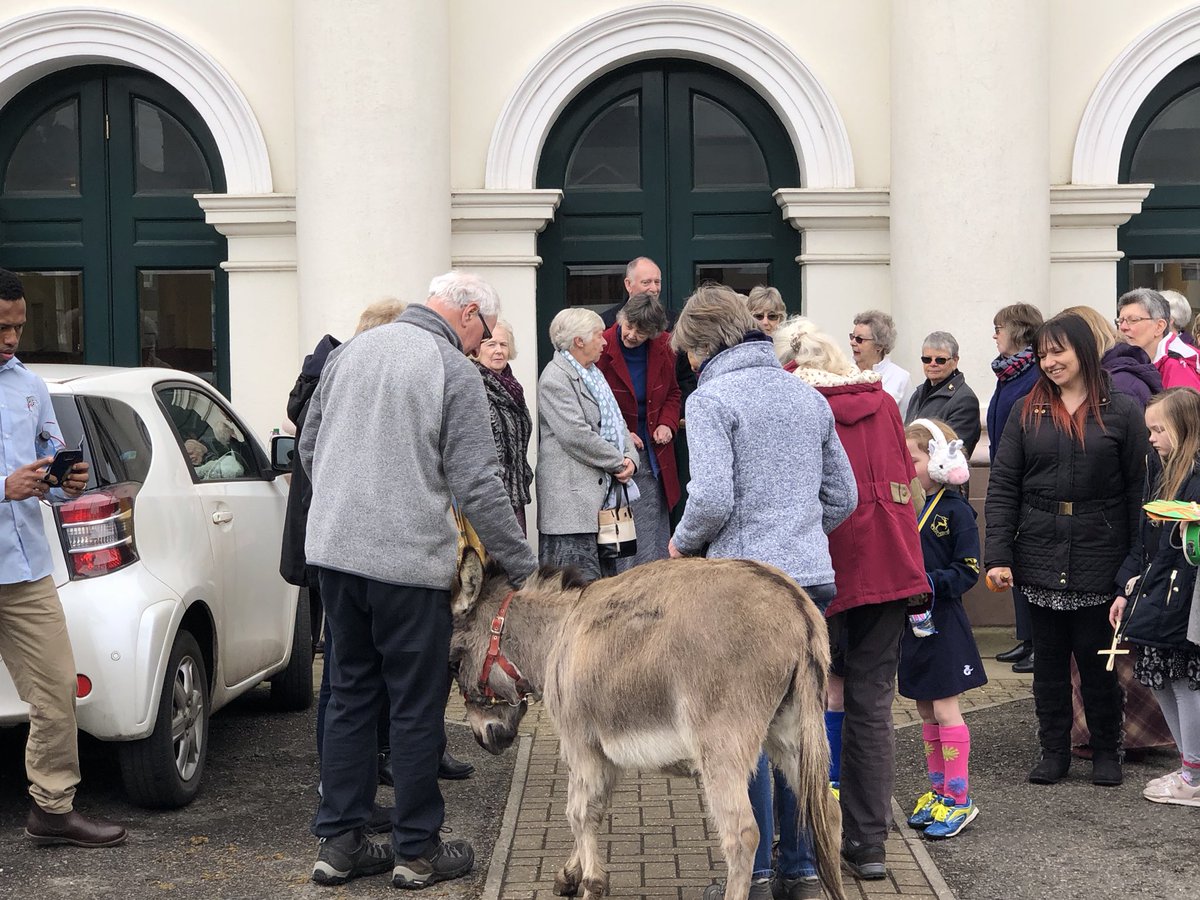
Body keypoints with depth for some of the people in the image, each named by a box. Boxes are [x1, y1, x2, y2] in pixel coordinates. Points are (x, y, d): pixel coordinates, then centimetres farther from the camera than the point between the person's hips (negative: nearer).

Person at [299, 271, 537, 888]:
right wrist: (524, 568, -4)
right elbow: (477, 486, -12)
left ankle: (337, 843, 19)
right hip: (409, 560, -6)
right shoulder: (453, 370, -9)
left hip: (334, 552, 6)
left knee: (350, 696, 15)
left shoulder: (351, 351, 11)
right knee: (416, 706, 5)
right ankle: (416, 851, 13)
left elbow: (309, 448, 17)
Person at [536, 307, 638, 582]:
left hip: (603, 492, 10)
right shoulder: (555, 379, -11)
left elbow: (617, 423, 19)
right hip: (573, 497, -10)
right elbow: (576, 436, -19)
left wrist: (630, 457, -1)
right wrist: (618, 463, -11)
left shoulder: (594, 374, 20)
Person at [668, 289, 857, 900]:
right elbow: (842, 496, 16)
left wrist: (683, 544, 0)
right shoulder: (808, 396, 15)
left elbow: (712, 500, -18)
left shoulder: (712, 398, -7)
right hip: (812, 576, 6)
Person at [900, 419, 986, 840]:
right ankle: (938, 790, 23)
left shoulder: (956, 511, -11)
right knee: (926, 711, 13)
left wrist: (931, 583, -23)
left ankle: (959, 798, 4)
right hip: (916, 624, 7)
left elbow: (967, 572, -12)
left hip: (943, 625, -7)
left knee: (945, 710, -4)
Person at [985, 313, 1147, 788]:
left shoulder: (1122, 412, 0)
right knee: (1048, 657, 9)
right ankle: (1054, 751, 19)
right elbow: (1002, 486, 3)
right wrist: (998, 556, -6)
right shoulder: (1027, 412, 7)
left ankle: (1106, 751, 19)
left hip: (1099, 555, -2)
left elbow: (1137, 490, -2)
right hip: (1041, 555, 2)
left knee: (1097, 656, 4)